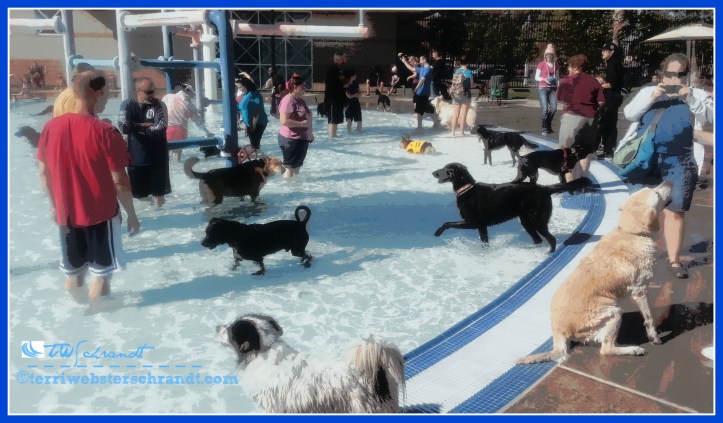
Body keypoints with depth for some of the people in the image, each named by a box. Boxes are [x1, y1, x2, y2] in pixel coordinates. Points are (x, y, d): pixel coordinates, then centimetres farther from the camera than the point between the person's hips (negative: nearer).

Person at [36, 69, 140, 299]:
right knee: (101, 274, 9)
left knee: (73, 273, 19)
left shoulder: (52, 126, -2)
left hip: (66, 215, 5)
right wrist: (132, 215, -4)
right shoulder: (106, 132, -18)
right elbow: (119, 181, -16)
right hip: (102, 215, -5)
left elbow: (43, 171, 6)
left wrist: (54, 204, 19)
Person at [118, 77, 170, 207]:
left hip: (157, 157, -1)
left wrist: (137, 128, -13)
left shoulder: (159, 105, -4)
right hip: (136, 158, 1)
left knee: (159, 194, 7)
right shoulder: (127, 105, -2)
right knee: (138, 194, 9)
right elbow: (124, 126, -17)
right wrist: (146, 125, -15)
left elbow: (161, 127, -19)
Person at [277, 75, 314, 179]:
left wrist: (310, 133, 19)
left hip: (301, 138, 9)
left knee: (297, 166, 18)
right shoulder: (288, 100, -18)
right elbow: (284, 120, -28)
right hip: (291, 139, -9)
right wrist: (301, 123, -26)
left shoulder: (300, 99, 11)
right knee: (290, 167, -2)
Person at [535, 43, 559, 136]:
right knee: (545, 108, -11)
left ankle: (548, 124, 18)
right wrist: (544, 79, -17)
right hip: (543, 88, -4)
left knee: (554, 108, -6)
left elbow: (557, 77, 17)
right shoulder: (541, 64, -2)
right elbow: (536, 77, 1)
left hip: (552, 88, 4)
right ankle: (545, 128, 1)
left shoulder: (555, 65, 10)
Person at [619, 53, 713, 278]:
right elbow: (629, 113, -3)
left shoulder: (697, 95, 6)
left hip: (678, 164, -1)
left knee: (673, 211, -2)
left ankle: (674, 259, 7)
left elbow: (710, 117, -7)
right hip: (646, 160, 1)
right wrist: (652, 97, -16)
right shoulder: (648, 91, 8)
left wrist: (690, 99, -20)